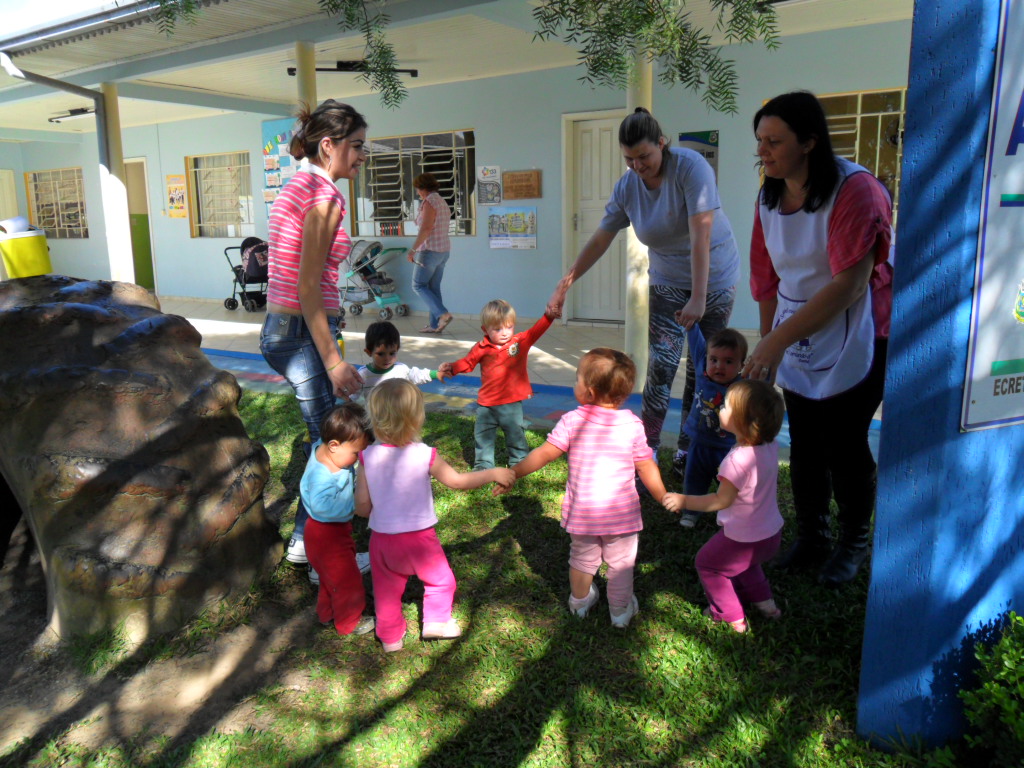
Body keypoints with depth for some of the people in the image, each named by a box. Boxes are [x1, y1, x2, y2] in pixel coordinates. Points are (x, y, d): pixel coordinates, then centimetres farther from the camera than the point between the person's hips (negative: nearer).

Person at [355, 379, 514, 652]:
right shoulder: (425, 455, -18)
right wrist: (494, 473, 7)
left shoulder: (368, 457, -12)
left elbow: (362, 506, -6)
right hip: (419, 536, -3)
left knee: (386, 589, 22)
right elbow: (458, 481, -5)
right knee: (440, 579, 23)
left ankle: (391, 637, 35)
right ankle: (437, 620, 30)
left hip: (382, 537, 3)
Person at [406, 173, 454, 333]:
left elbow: (426, 229, -23)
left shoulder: (429, 202, -14)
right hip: (444, 250, 9)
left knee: (418, 285, 0)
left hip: (429, 250, -9)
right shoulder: (443, 202, 15)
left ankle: (443, 314, -12)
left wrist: (413, 249, -23)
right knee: (433, 287, 11)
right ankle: (434, 325, 11)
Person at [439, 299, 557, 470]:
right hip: (486, 404, 2)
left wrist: (549, 315, -33)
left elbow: (537, 330, -17)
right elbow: (467, 362, 11)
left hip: (512, 403, -1)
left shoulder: (521, 341, -5)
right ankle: (483, 465, 29)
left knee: (516, 434, 11)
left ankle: (519, 462, 30)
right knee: (483, 435, 12)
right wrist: (451, 368, -2)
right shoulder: (482, 349, -3)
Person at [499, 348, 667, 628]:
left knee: (582, 557, 22)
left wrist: (512, 473, 0)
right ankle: (621, 611, 32)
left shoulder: (572, 421, -14)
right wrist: (665, 499, 9)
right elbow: (647, 468, -6)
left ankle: (580, 602, 43)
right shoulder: (633, 424, -12)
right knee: (621, 563, 18)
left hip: (582, 510, 1)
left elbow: (544, 454, -12)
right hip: (621, 511, -1)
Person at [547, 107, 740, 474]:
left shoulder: (691, 167, -22)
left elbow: (701, 236, -29)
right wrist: (563, 286, -2)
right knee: (661, 366, -9)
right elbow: (599, 241, -1)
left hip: (715, 279, -3)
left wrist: (698, 298, -35)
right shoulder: (627, 187, -8)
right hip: (667, 284, 3)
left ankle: (687, 451, 17)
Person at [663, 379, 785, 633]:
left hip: (744, 539, -8)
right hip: (772, 533, 8)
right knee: (744, 560, 36)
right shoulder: (770, 446, -9)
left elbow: (722, 500, -28)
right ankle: (764, 600, 41)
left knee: (707, 563, 15)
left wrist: (684, 501, -23)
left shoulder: (738, 459, -32)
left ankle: (732, 617, 21)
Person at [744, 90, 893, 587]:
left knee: (844, 444, 1)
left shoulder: (855, 190, -19)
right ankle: (810, 540, 27)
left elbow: (849, 285, -27)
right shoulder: (770, 198, 2)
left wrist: (777, 340, -31)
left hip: (854, 341, -6)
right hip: (797, 341, 6)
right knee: (804, 444, 10)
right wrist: (767, 346, 8)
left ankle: (853, 545, 23)